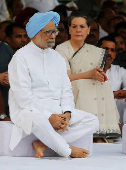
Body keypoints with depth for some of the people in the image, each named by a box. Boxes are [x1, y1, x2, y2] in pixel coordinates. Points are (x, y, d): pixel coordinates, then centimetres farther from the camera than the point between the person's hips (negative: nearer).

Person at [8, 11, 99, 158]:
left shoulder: (57, 58, 17)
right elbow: (23, 96, -13)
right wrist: (49, 117, -21)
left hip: (57, 111, 7)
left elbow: (66, 90, 14)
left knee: (92, 121, -12)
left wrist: (67, 114, -8)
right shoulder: (21, 57, -4)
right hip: (28, 110, -7)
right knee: (36, 118, -42)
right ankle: (68, 150, -21)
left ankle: (43, 143, -22)